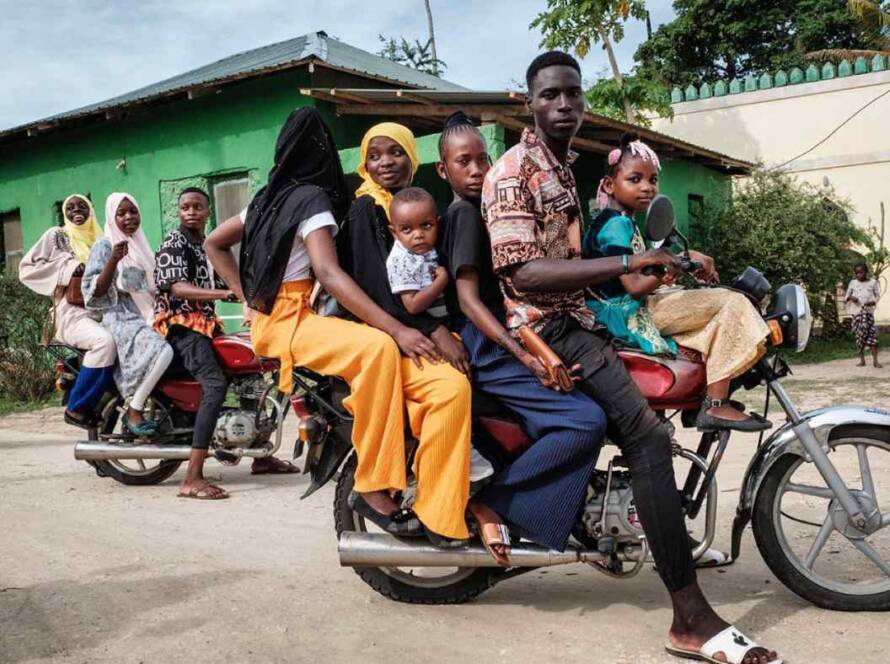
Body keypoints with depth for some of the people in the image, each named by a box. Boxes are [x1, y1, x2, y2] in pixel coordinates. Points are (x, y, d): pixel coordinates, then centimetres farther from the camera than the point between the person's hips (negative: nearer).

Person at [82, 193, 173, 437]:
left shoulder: (141, 246, 22)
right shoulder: (104, 246, 0)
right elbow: (95, 291, -9)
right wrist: (113, 260, -20)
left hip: (144, 316, 8)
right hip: (119, 318, -8)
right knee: (162, 351, -32)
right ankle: (133, 412, -19)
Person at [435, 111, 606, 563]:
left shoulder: (474, 212, 20)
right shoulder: (465, 212, -10)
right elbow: (468, 299, -19)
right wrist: (523, 355, -26)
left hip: (500, 345, 10)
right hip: (487, 352, -10)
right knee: (587, 420, -22)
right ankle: (489, 501, -15)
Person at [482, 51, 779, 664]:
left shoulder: (566, 166, 21)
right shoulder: (513, 171, -10)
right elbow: (523, 271, -23)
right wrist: (627, 262, -25)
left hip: (577, 315, 11)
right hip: (544, 325, -11)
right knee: (647, 433, -25)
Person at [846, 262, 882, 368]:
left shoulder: (873, 282, 4)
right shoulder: (853, 282, 7)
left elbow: (878, 295, 7)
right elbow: (846, 296, 12)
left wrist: (873, 302, -13)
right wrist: (850, 298, -11)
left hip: (868, 311, -1)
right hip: (856, 312, 1)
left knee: (872, 334, -9)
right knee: (860, 335, 2)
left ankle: (875, 360, -4)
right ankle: (862, 360, 9)